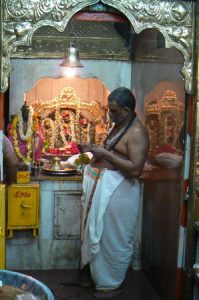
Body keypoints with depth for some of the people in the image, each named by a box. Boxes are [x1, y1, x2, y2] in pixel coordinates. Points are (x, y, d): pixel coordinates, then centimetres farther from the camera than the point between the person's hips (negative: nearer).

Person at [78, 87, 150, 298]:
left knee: (114, 239, 4)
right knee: (99, 234, 20)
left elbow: (135, 169, -26)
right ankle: (98, 276, 37)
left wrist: (106, 154, -23)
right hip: (103, 187, 10)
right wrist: (93, 149, 6)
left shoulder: (137, 133, -18)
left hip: (118, 191, -10)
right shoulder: (119, 126, 11)